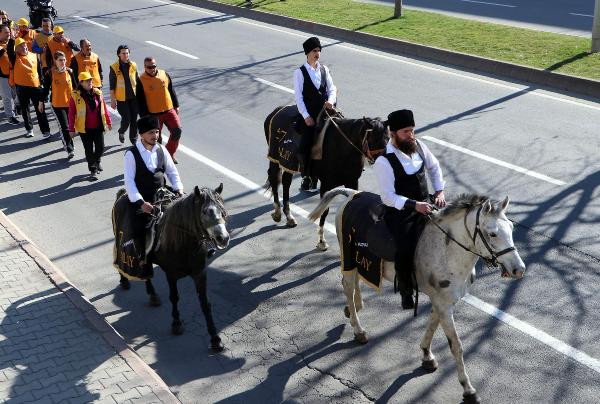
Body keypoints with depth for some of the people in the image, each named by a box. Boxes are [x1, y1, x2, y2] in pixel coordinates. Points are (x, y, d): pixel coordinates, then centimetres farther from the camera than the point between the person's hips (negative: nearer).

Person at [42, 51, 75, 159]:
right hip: (57, 104, -3)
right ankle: (70, 149, -10)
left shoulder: (69, 71, 2)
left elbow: (75, 86, 11)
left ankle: (67, 143, 34)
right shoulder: (50, 73, -5)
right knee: (65, 127, -10)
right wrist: (41, 101, 6)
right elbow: (45, 88, 2)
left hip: (70, 102, 3)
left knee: (70, 125, 12)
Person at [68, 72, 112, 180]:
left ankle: (97, 161, 38)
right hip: (85, 129, -3)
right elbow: (71, 113, -6)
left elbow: (104, 109, 9)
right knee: (89, 150, 3)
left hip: (98, 127, 3)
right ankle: (93, 170, 17)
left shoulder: (97, 93, 0)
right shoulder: (75, 96, -10)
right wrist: (71, 129, -6)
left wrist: (109, 122, 13)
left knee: (100, 148, 6)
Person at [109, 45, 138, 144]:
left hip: (134, 96, 3)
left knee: (134, 119, 6)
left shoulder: (133, 65, 2)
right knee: (126, 118, -3)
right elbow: (112, 85, -5)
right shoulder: (114, 67, -8)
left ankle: (134, 139, 21)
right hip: (122, 98, -3)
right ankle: (121, 132, 28)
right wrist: (112, 100, -7)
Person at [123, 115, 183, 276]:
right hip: (143, 200, -5)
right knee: (143, 226, -27)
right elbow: (129, 180, -14)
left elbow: (172, 172, 12)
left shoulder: (161, 150, 6)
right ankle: (145, 258, -7)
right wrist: (141, 203, -24)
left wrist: (179, 190, -6)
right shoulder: (132, 154, -9)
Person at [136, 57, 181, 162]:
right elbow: (140, 101, -9)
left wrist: (176, 106, 13)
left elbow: (171, 91, 11)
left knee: (177, 131, -2)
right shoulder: (141, 81, -11)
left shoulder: (164, 74, 0)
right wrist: (145, 117, -11)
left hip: (169, 110, 3)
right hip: (153, 114, -3)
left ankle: (170, 153, 17)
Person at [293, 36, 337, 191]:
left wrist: (330, 101, -12)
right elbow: (298, 97, -5)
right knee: (306, 146, -11)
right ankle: (306, 176, 6)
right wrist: (306, 117, -13)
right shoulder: (300, 72, -1)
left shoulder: (324, 69, 12)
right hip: (309, 115, -4)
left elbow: (332, 89, 11)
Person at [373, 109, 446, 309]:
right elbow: (388, 197, -20)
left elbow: (434, 167, 19)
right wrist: (414, 205, -29)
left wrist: (439, 191, 7)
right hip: (400, 212, -7)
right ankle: (406, 291, -1)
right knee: (405, 249, -27)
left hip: (424, 205, 7)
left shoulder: (418, 145, 1)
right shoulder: (384, 161, -19)